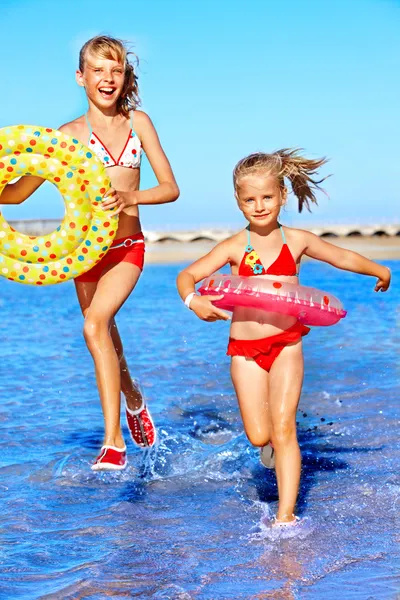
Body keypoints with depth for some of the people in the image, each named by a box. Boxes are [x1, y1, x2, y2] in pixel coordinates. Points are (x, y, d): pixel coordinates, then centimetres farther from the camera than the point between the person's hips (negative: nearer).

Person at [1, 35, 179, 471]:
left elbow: (170, 188, 0)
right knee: (104, 336, 13)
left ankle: (113, 442, -20)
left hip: (128, 247, -1)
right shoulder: (69, 134, -3)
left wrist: (129, 197, -19)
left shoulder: (138, 122, 2)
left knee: (95, 325, -22)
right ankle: (133, 399, 43)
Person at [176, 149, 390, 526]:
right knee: (258, 436, -2)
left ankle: (286, 514, 0)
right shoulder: (234, 248, 0)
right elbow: (186, 276, -3)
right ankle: (272, 445, 35)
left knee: (283, 429, -5)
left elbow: (344, 258, 19)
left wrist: (380, 271, 23)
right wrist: (194, 300, -22)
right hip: (245, 350, 0)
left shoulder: (297, 241, 4)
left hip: (286, 344, 0)